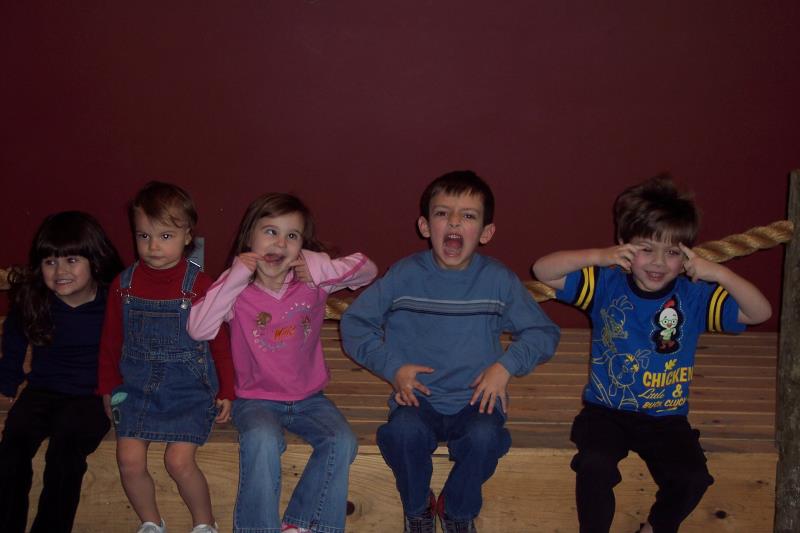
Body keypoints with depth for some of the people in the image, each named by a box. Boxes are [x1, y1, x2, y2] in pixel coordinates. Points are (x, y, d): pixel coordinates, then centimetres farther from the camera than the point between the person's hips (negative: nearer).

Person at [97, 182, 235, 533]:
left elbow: (219, 341, -2)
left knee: (179, 460, -15)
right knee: (129, 460, -8)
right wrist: (108, 387, 14)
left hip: (188, 388, -4)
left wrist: (226, 391, 0)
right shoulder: (125, 283, 1)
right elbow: (111, 340, 11)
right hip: (136, 386, 4)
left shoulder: (199, 285, -9)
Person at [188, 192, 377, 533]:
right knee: (262, 440, -33)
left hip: (308, 397, 3)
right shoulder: (237, 286, -8)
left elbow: (367, 270, 0)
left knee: (342, 441, -22)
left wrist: (321, 269, -16)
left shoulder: (312, 279, -3)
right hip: (256, 399, -2)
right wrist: (234, 279, -24)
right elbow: (198, 329, -20)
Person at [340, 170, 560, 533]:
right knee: (406, 431, -32)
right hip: (418, 397, 0)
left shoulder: (499, 281, -1)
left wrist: (506, 366, -11)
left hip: (475, 399, 0)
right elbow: (354, 323, 4)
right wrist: (392, 366, -8)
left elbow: (543, 333, 6)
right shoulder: (404, 276, -1)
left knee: (485, 437, -32)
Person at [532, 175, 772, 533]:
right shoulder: (607, 284, -6)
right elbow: (543, 271, -10)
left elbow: (760, 313, -8)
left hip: (666, 418, 1)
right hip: (607, 411, -1)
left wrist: (719, 274, -22)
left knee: (693, 478, -20)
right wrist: (596, 257, -23)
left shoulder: (694, 295, -4)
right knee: (595, 464, -29)